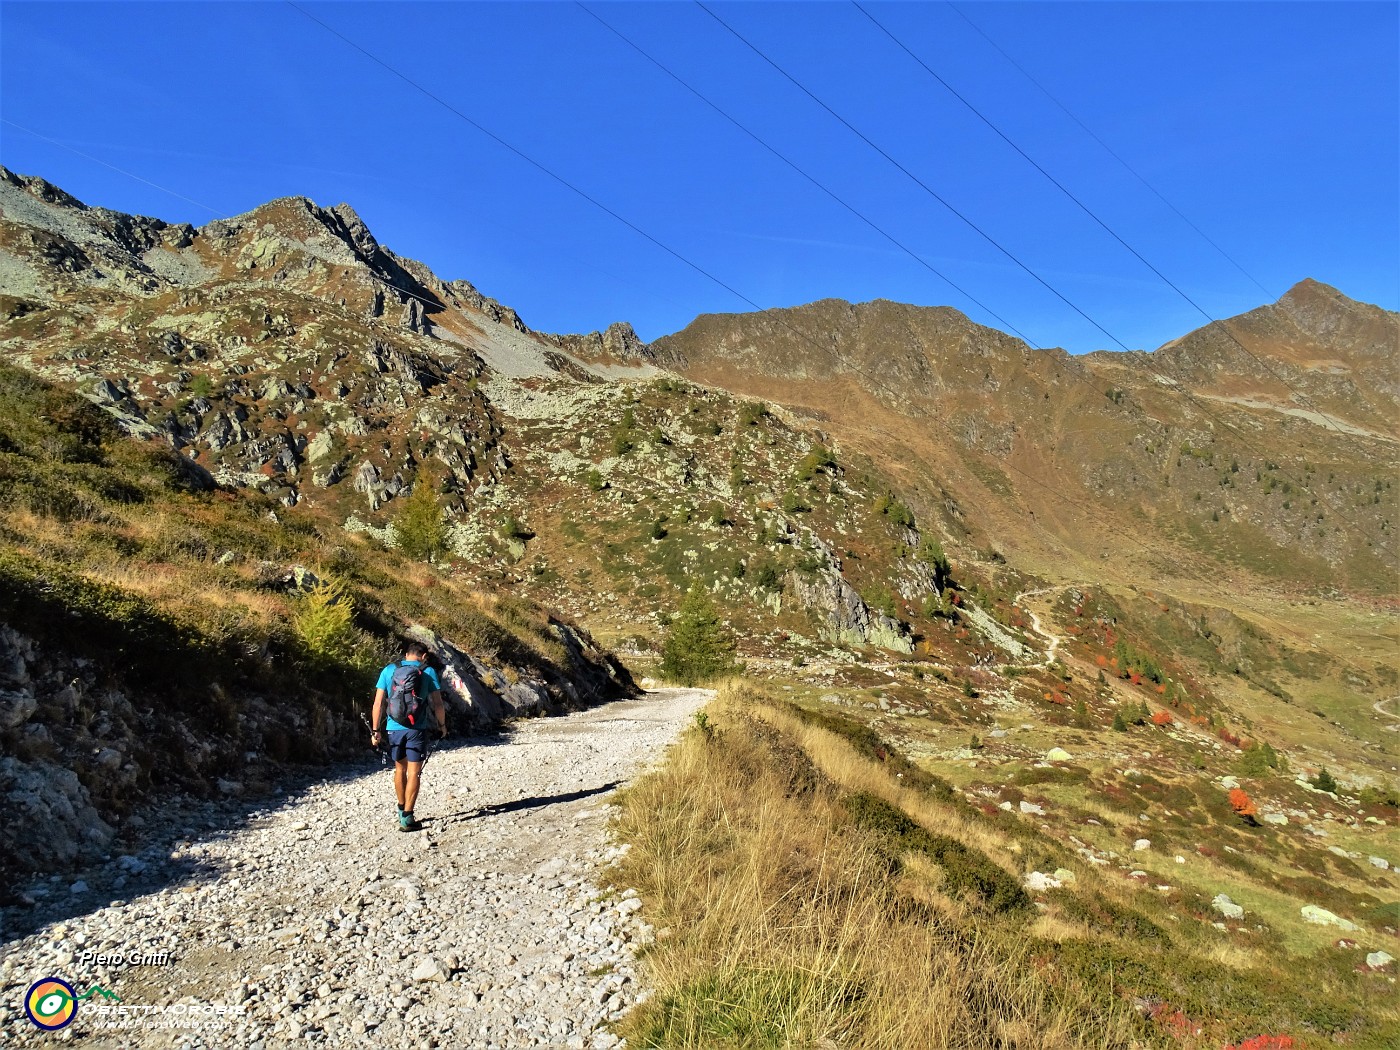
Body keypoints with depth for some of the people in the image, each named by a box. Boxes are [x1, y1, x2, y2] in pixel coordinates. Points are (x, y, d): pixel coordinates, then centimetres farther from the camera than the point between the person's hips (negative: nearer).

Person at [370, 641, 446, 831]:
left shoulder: (389, 670, 4)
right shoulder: (428, 672, -1)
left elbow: (378, 703, 1)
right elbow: (437, 704, -2)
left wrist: (376, 730, 6)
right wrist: (442, 725, 12)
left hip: (394, 728, 3)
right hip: (417, 728, -3)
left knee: (400, 769, 20)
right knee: (413, 772, 3)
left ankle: (402, 810, 31)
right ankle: (407, 818, 0)